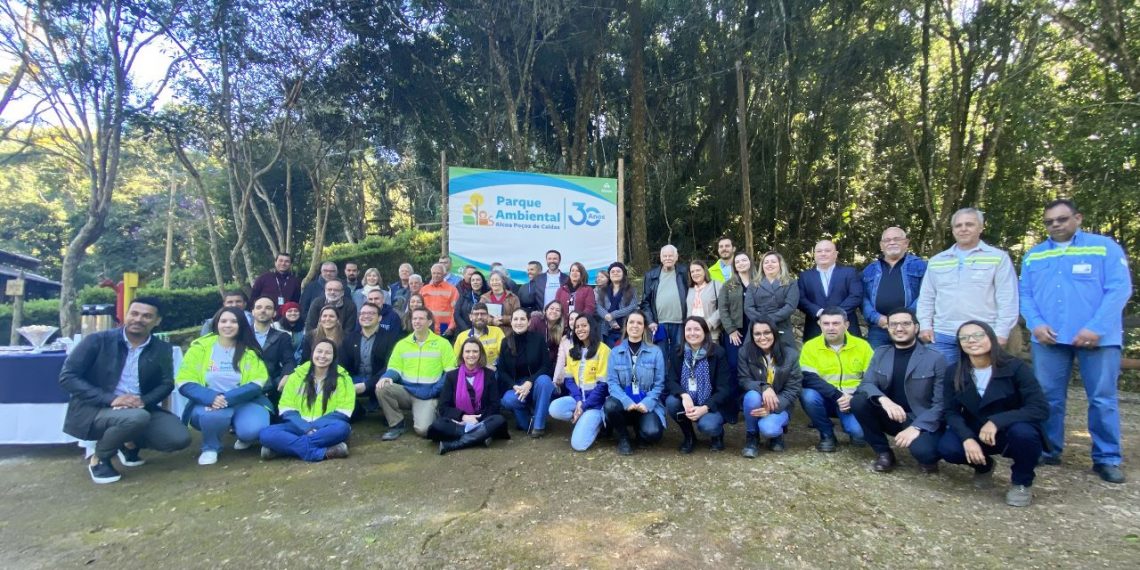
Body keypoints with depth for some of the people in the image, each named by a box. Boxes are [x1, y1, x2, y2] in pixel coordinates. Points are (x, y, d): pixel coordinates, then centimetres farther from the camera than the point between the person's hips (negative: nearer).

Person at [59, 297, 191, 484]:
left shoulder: (161, 349, 3)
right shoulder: (97, 340, -8)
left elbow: (167, 384, 3)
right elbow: (67, 377, -11)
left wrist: (144, 401, -20)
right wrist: (110, 399, -22)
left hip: (140, 409, 4)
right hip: (94, 409, -4)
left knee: (179, 438, -15)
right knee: (136, 418, -36)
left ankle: (129, 442, 16)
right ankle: (99, 458, -4)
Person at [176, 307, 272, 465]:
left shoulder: (250, 350, 0)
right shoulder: (199, 347, -1)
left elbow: (257, 383, -8)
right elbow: (184, 383, -6)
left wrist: (228, 398, -24)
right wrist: (211, 397, -25)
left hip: (244, 403, 0)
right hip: (208, 404, 0)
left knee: (253, 429, -30)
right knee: (214, 415, -36)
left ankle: (246, 437, 11)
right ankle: (210, 448, -2)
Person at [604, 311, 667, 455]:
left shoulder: (655, 352, 2)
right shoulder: (615, 352, 6)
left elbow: (659, 383, -1)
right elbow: (612, 382, -3)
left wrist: (646, 403, -18)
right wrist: (627, 402, -20)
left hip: (646, 404, -1)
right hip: (624, 402, 1)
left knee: (653, 433, -29)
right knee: (610, 405, -34)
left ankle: (639, 426, 11)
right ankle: (623, 438, -2)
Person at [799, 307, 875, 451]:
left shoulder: (862, 345, 0)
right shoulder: (810, 346, -5)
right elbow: (809, 379, -16)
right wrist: (837, 396, -26)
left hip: (853, 401, 0)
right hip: (825, 399, 0)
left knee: (859, 431, -28)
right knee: (808, 395, -33)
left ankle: (855, 431, 14)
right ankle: (827, 434, -4)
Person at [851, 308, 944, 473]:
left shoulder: (936, 359, -7)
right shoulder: (880, 353, 4)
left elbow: (941, 403, -10)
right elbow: (866, 384, -5)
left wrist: (916, 427, -24)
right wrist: (884, 400, -29)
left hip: (922, 422, -3)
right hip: (891, 416, 4)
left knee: (923, 451, -34)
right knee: (859, 401, -24)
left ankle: (926, 454, 6)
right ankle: (883, 453, -4)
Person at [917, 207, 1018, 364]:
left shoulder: (998, 257, 3)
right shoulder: (936, 261, 14)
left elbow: (1007, 300, -1)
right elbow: (926, 298, 16)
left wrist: (1001, 333, -7)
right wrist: (925, 325, 5)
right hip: (942, 336, 3)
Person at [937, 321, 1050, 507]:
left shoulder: (1015, 367, -16)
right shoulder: (953, 372, -8)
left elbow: (1041, 408, -23)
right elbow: (951, 411, -7)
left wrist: (996, 421, -35)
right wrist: (967, 438, -26)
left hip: (1011, 433, -2)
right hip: (975, 433, 2)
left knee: (1022, 431, -36)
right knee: (946, 448, -27)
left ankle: (1022, 483, -3)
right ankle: (983, 466, 12)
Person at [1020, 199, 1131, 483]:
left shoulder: (1105, 247, 3)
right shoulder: (1033, 256, 12)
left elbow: (1120, 289, -6)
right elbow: (1025, 295, 8)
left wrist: (1096, 328, -16)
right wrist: (1035, 324, -9)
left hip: (1097, 338, -2)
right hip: (1049, 338, 3)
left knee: (1103, 399, 3)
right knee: (1048, 397, 7)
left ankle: (1107, 458, 15)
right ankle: (1048, 450, 18)